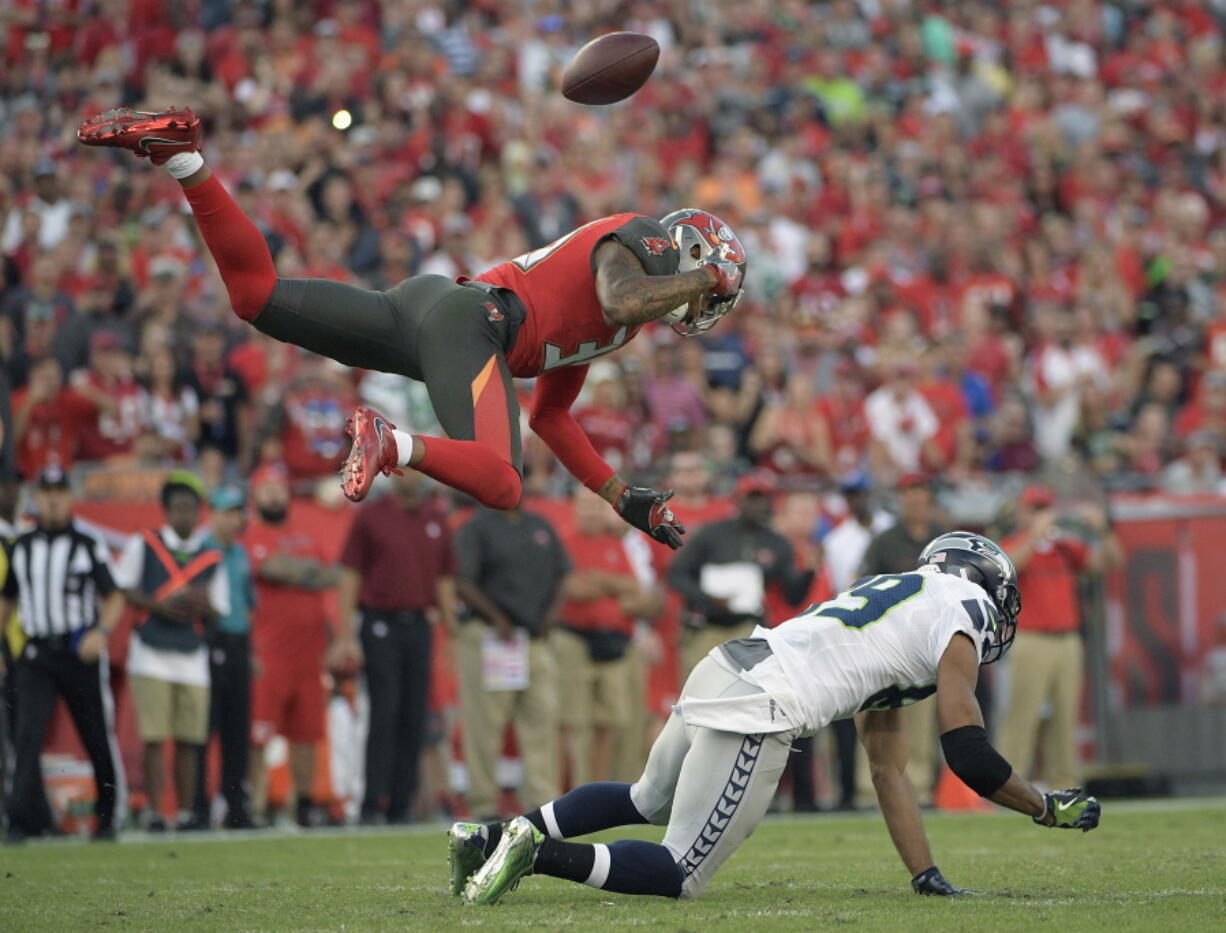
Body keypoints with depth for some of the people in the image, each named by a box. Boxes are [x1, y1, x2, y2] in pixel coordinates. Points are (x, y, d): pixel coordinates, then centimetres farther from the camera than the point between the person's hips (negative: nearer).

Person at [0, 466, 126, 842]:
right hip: (36, 653, 2)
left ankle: (108, 815, 20)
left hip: (81, 653, -2)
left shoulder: (88, 545, 0)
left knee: (98, 737, 5)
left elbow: (114, 598, 0)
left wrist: (101, 632, -18)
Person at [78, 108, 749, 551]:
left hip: (429, 304, 9)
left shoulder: (591, 331, 34)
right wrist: (702, 279, 2)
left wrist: (624, 498, 35)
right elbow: (621, 303, -15)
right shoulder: (637, 239, 9)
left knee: (258, 294, -3)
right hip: (471, 318, -9)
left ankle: (180, 156, -10)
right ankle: (392, 444, -45)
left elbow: (550, 416, 36)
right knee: (498, 486, -26)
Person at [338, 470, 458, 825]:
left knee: (414, 720, 3)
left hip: (419, 625, 4)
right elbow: (350, 575, -1)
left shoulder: (436, 518, 12)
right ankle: (373, 805, -8)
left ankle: (401, 806, 9)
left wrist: (451, 631, 11)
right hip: (380, 623, -4)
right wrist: (346, 632, -7)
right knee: (384, 714, -9)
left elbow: (445, 578, 15)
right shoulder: (370, 516, 1)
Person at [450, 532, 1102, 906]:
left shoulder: (897, 601, 29)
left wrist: (927, 876, 23)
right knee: (682, 875, -1)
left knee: (649, 801, 32)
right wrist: (1048, 808, 13)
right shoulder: (962, 612, 4)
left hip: (723, 669, 9)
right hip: (760, 711, -9)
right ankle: (536, 853, -15)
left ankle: (495, 838, 22)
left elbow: (888, 769, 28)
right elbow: (968, 754, -3)